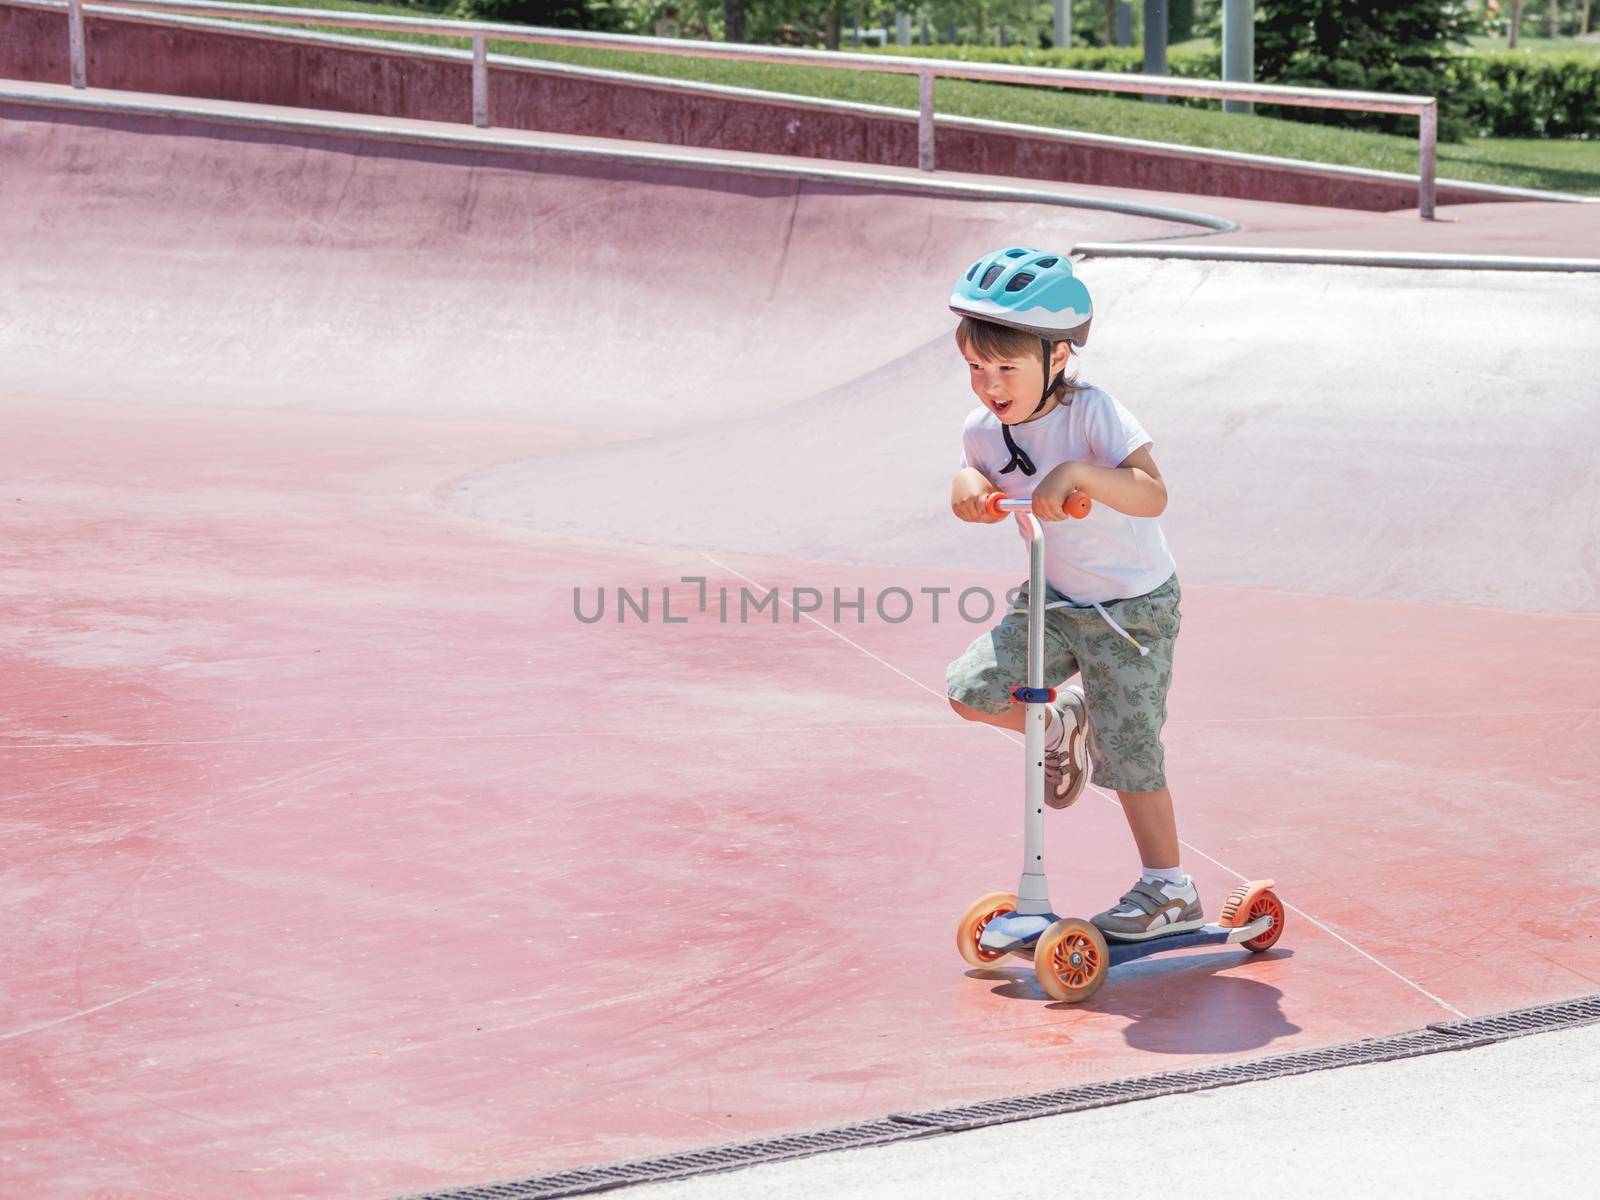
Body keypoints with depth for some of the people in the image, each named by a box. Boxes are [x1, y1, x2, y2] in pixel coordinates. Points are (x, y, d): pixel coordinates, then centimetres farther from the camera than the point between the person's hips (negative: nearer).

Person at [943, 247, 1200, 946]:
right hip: (1055, 600, 6)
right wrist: (969, 488, -12)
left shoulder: (1090, 414, -25)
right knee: (971, 688, -10)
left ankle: (1170, 890, 16)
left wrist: (1077, 473, -49)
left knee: (1128, 753, -2)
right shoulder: (984, 430, -9)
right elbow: (976, 475, 13)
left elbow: (1152, 494, -34)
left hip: (1134, 607, -6)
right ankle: (1061, 726, 21)